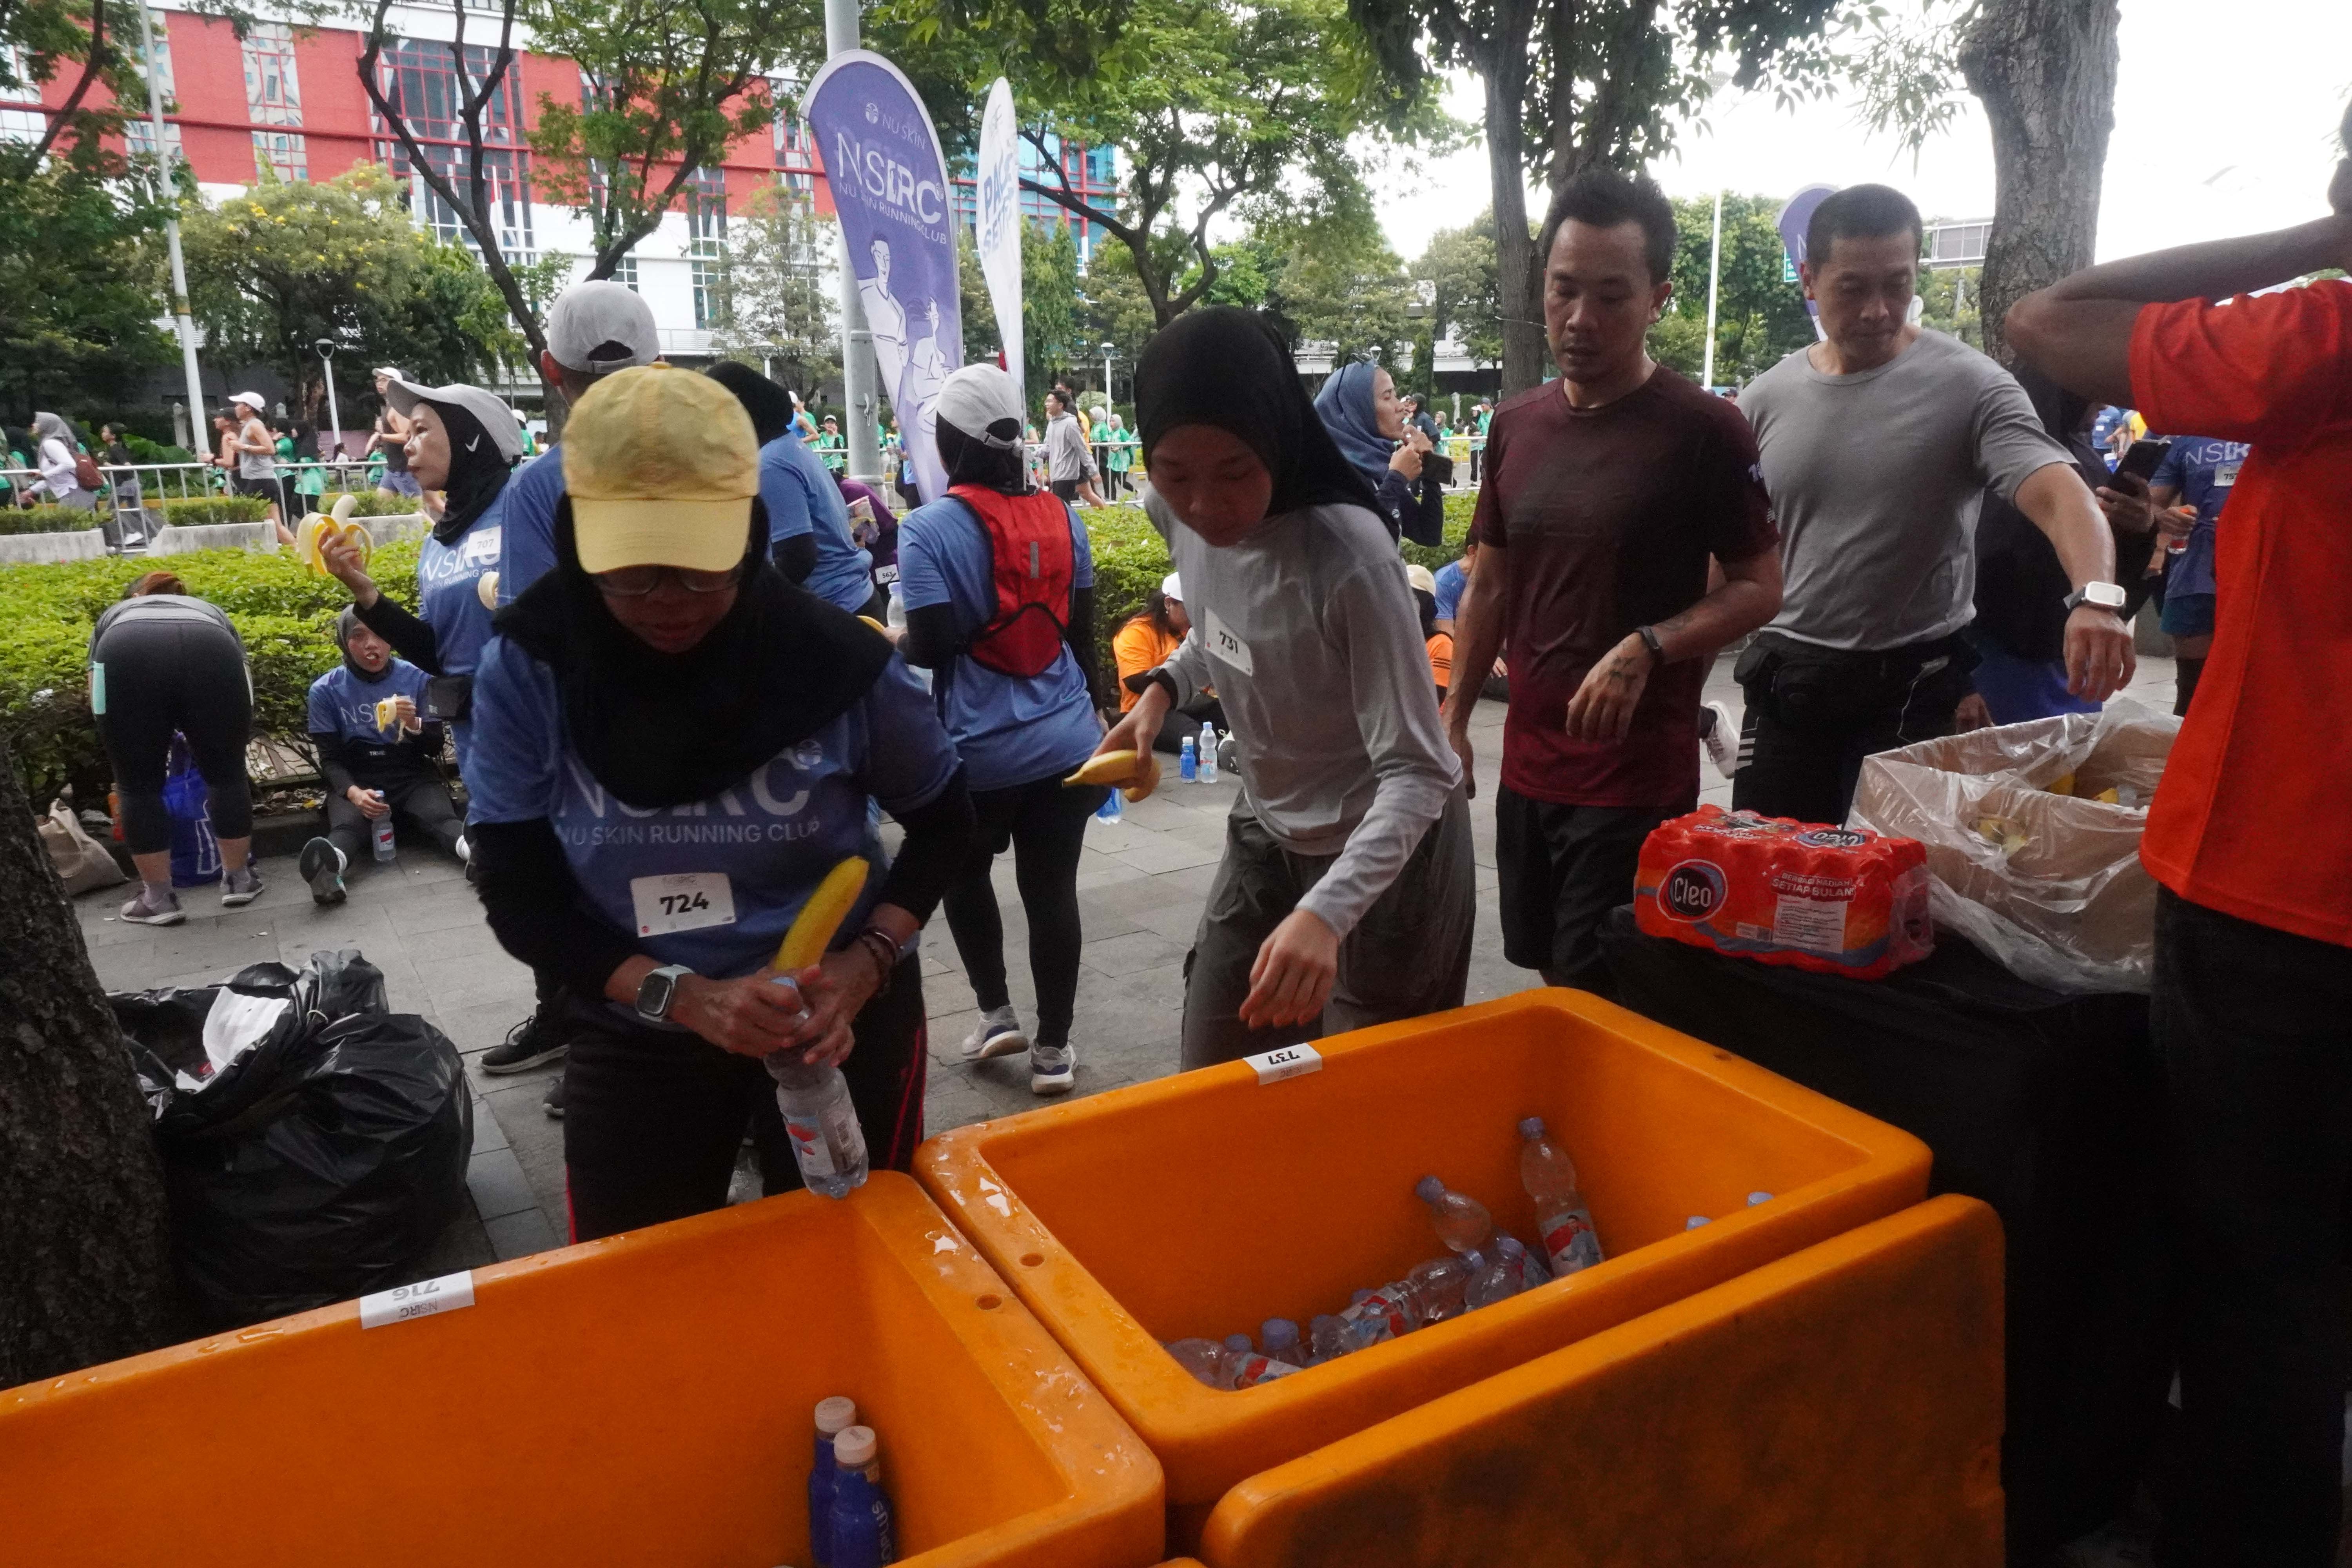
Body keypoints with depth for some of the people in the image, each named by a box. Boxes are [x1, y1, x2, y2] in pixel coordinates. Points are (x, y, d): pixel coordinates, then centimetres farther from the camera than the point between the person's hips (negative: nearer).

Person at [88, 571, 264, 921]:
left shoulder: (115, 615, 41)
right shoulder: (210, 612, 43)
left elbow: (96, 695, 29)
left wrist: (132, 737, 42)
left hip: (129, 658, 0)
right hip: (211, 655, 1)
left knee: (139, 787, 15)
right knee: (226, 776, 19)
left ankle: (159, 900, 22)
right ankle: (238, 880, 30)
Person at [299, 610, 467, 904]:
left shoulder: (417, 678, 0)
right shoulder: (326, 690, -1)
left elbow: (435, 748, 3)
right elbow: (329, 758, 0)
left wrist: (414, 725, -20)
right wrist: (353, 792, -22)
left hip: (412, 776, 1)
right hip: (354, 780, 0)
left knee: (441, 816, -33)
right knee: (346, 825, -35)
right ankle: (329, 865, -67)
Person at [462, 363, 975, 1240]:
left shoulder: (839, 659, -18)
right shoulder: (525, 673, -15)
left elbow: (943, 820, -2)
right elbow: (518, 897, -8)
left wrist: (869, 960, -17)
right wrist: (681, 996, -23)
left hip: (843, 1018, 0)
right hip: (635, 1039, 1)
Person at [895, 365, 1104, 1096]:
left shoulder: (928, 528, -10)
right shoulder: (1060, 516, 4)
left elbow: (932, 646, -15)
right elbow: (1081, 629, 9)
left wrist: (892, 645, 7)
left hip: (979, 750, -3)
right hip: (1066, 741, 3)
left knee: (964, 877, 22)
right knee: (1052, 890, 8)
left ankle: (996, 1013, 27)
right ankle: (1053, 1047, 17)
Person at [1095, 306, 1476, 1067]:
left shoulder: (1348, 557, -31)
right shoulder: (1178, 512, -10)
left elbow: (1417, 773, -32)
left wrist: (1325, 911, -45)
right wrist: (1164, 689, -4)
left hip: (1384, 849, -6)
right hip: (1266, 829, 7)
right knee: (1211, 1081, 16)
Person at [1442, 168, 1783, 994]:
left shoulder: (1704, 429, -10)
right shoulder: (1517, 423, 7)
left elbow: (1760, 588, -6)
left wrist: (1648, 647, -23)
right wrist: (1454, 718, 10)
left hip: (1639, 778, -5)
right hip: (1528, 763, 6)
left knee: (1603, 1001, -1)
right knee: (1547, 978, 16)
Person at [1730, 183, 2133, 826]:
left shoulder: (1970, 385, -7)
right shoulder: (1766, 400, 4)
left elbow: (2057, 493, -19)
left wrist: (2095, 595, -39)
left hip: (1917, 682, -3)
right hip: (1787, 676, 3)